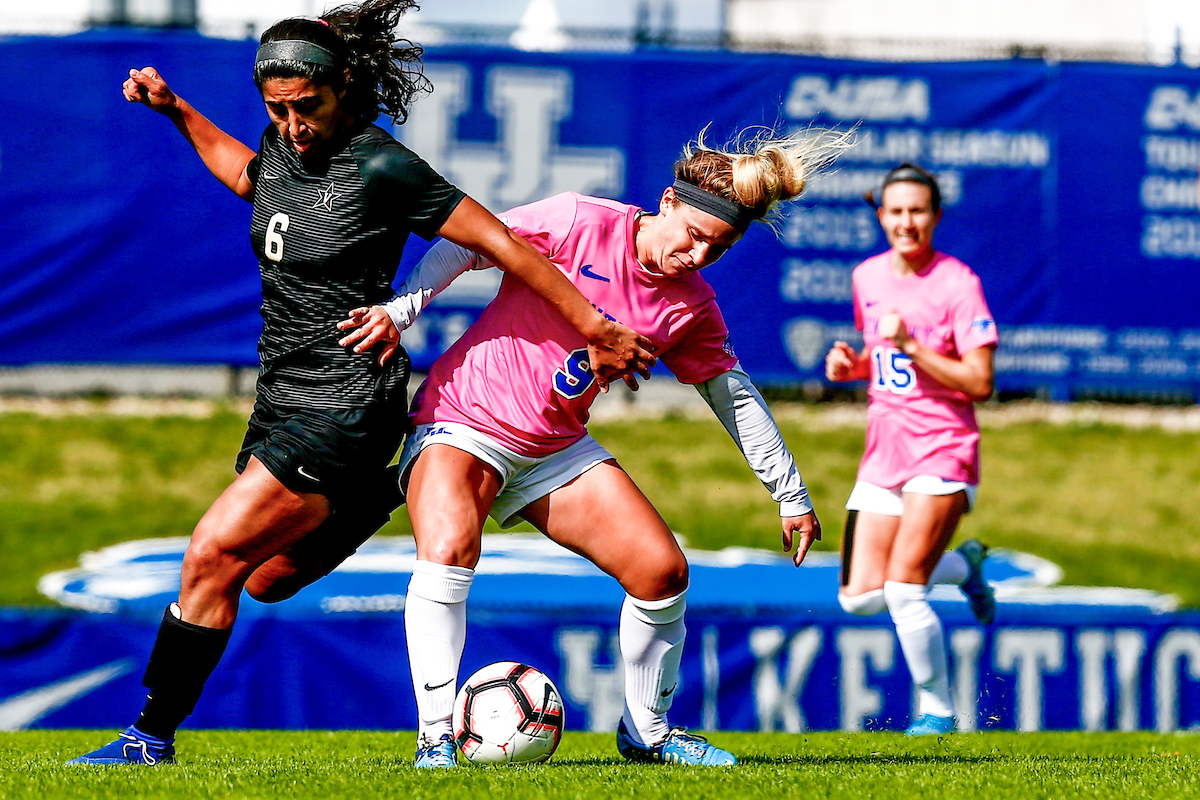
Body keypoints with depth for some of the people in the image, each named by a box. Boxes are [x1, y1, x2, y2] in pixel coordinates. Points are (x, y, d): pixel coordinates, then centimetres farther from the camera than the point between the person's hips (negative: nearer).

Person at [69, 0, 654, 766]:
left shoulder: (380, 168, -19)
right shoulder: (285, 144, 3)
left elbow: (503, 243, -15)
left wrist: (596, 328, -12)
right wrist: (177, 111, 23)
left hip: (345, 405, -9)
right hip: (284, 397, 9)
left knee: (213, 556, -15)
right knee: (267, 580, 19)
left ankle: (153, 736, -7)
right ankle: (390, 491, 36)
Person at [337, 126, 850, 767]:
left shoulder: (692, 307, 0)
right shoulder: (581, 223, -16)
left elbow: (734, 396, 11)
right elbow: (464, 246, -12)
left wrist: (791, 494, 14)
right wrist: (400, 310, -22)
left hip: (557, 448, 6)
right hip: (462, 419, -6)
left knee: (663, 571, -3)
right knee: (448, 549, -32)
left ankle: (646, 733, 18)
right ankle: (435, 737, -25)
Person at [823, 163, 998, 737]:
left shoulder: (957, 284, -10)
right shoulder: (867, 278, 9)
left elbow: (979, 383, -15)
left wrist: (911, 347, -22)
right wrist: (851, 365, 3)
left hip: (942, 449, -6)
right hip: (884, 451, 6)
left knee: (903, 587, -18)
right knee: (859, 597, -4)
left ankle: (936, 708, 3)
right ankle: (963, 566, 25)